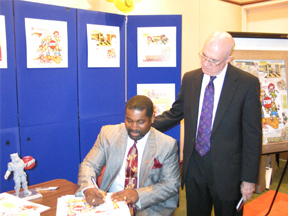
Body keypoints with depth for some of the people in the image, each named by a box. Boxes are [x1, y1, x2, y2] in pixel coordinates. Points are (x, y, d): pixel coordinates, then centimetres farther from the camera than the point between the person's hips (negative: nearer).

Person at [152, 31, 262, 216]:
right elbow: (175, 114, 11)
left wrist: (249, 178, -8)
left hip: (227, 169, -3)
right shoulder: (190, 79, 3)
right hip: (194, 166, 4)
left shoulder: (247, 83, -10)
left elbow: (253, 135, -8)